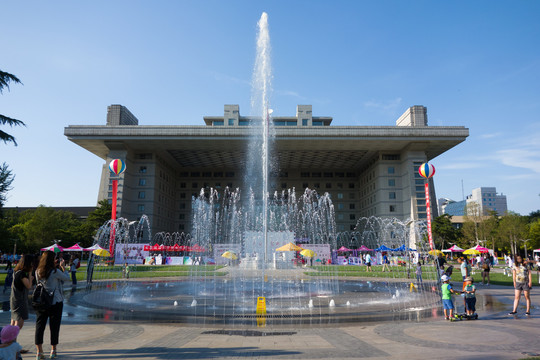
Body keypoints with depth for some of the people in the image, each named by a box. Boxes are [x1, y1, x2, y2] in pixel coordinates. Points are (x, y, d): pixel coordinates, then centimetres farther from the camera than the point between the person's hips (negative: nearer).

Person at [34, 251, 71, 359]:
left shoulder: (38, 272, -2)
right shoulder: (55, 272, -17)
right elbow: (67, 278, -5)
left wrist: (54, 266, 14)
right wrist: (62, 267, 2)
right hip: (55, 302, -4)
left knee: (40, 326, 10)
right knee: (54, 326, 9)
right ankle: (53, 351, 20)